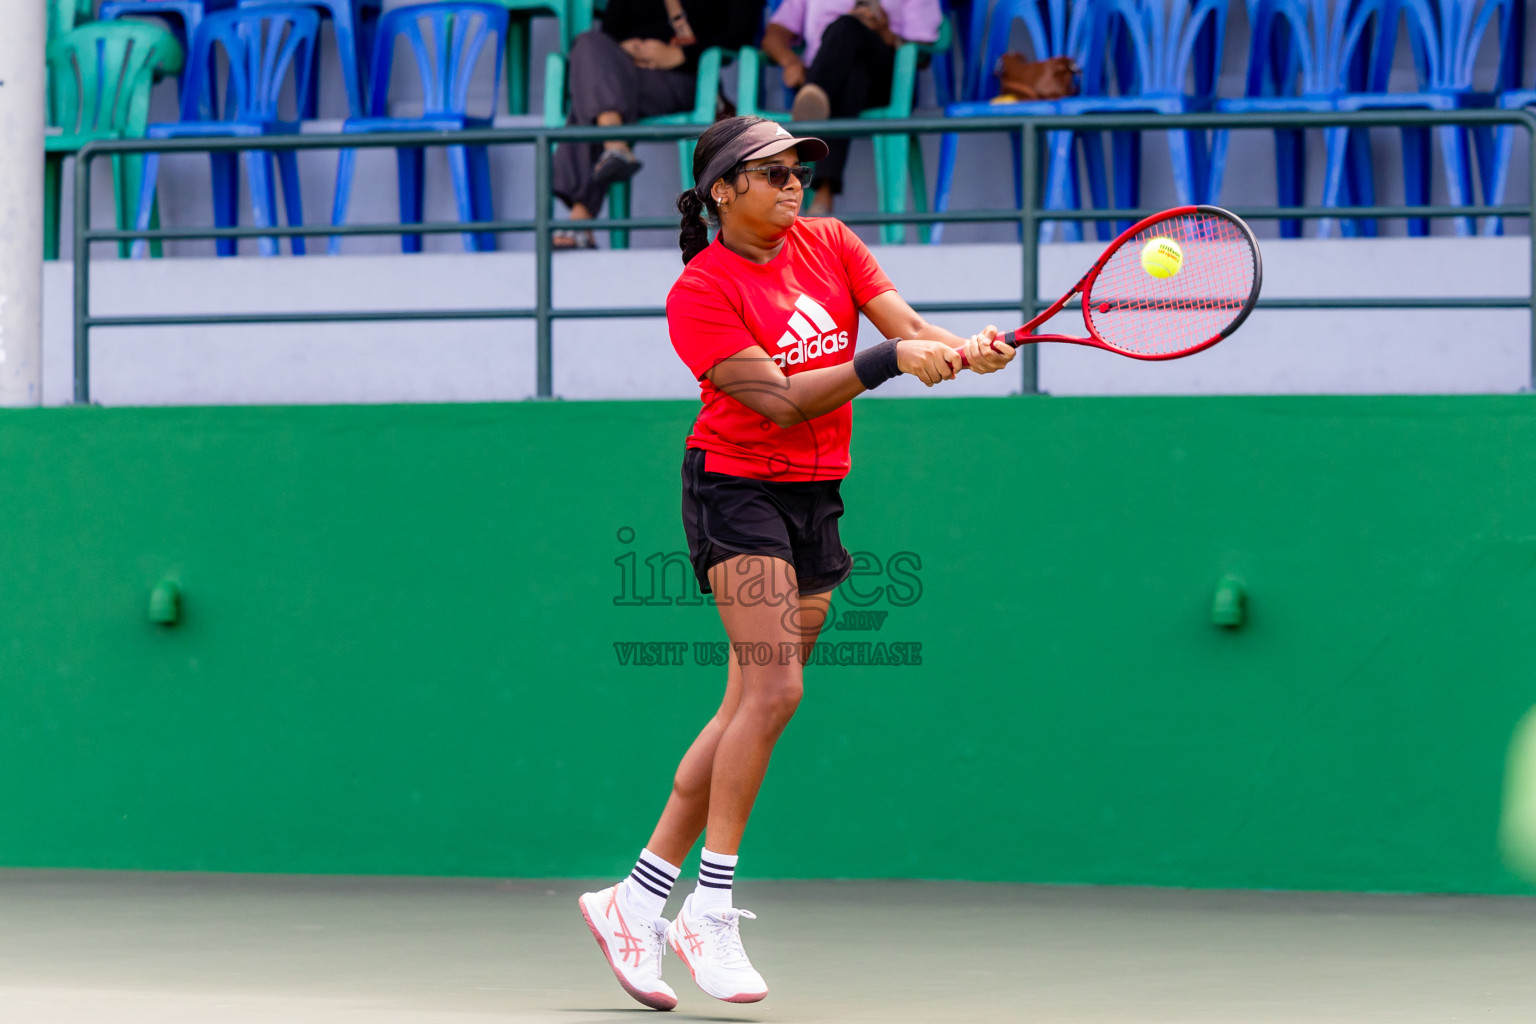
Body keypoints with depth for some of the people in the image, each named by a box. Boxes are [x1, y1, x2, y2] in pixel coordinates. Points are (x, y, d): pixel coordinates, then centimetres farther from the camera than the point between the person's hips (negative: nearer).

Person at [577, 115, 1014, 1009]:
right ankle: (710, 911, -12)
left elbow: (909, 326, -2)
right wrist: (889, 360, -28)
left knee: (751, 707, 5)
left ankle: (638, 899, 12)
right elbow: (779, 400, -20)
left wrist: (966, 348, -24)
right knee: (774, 688, -19)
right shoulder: (701, 292, -12)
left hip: (816, 499, 7)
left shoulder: (830, 244, 7)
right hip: (737, 490, -7)